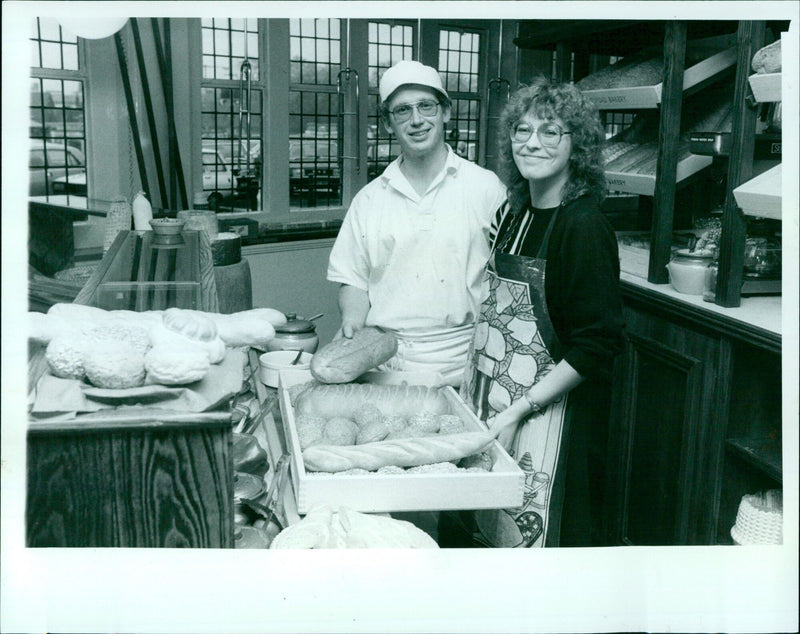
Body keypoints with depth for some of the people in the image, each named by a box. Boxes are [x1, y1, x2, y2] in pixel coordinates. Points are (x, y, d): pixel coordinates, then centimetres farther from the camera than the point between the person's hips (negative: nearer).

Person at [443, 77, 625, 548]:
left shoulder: (584, 227, -15)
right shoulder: (513, 214, 7)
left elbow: (596, 347, -18)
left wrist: (516, 412, -19)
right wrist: (474, 384, 6)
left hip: (550, 409, -7)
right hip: (491, 396, 7)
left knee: (534, 532, 6)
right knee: (487, 526, 17)